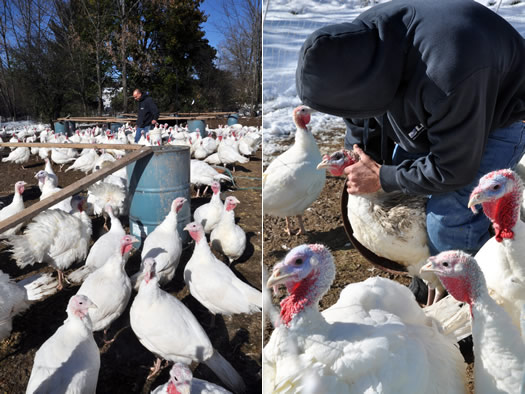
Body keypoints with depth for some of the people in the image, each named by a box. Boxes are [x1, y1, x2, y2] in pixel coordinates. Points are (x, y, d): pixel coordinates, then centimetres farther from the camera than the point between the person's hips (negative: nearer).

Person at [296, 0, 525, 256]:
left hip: (501, 115, -6)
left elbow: (452, 170, -30)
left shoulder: (449, 78, -45)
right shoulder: (360, 38, -22)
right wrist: (355, 173, -2)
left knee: (448, 222, -19)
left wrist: (381, 178, -20)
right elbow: (360, 121, -5)